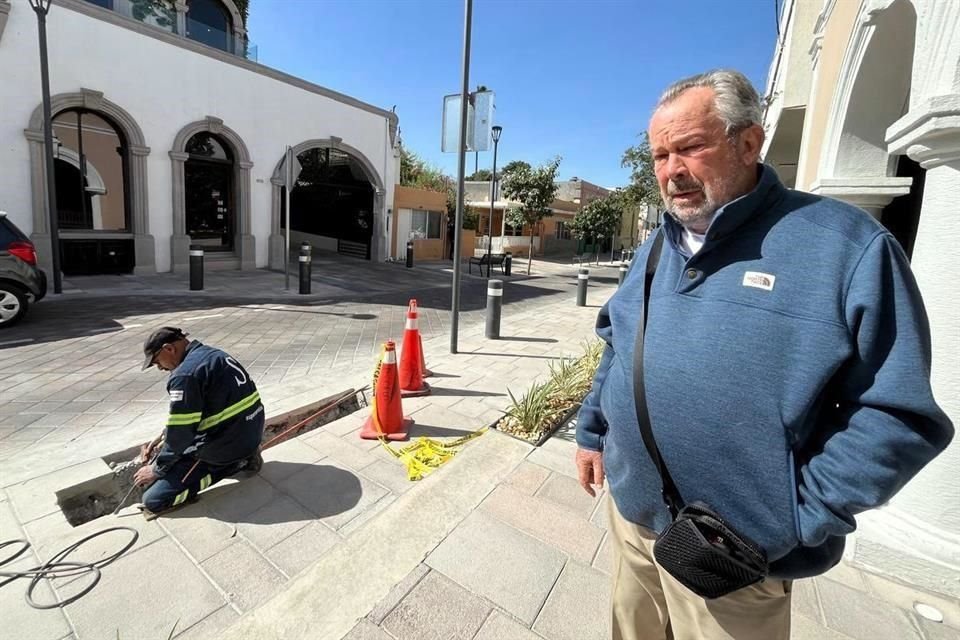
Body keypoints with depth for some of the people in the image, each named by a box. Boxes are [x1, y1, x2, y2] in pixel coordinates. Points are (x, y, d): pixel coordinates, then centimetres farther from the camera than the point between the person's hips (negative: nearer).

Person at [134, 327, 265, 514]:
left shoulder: (185, 374, -20)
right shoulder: (211, 354, 8)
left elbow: (179, 433, -14)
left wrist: (156, 470, 2)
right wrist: (162, 440, 16)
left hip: (229, 444, -9)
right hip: (251, 431, 9)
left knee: (153, 500, 1)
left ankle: (235, 462, -3)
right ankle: (242, 456, 13)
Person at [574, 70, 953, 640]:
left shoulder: (845, 245, -14)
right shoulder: (658, 248, 4)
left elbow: (899, 412, -14)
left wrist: (800, 519, -17)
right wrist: (593, 431, 11)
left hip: (734, 554, -5)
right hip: (630, 511, 6)